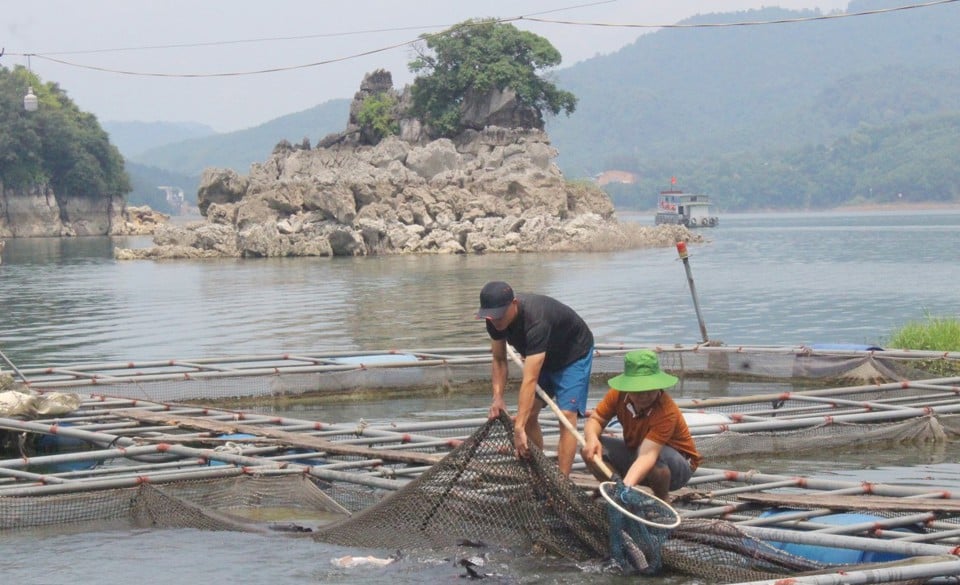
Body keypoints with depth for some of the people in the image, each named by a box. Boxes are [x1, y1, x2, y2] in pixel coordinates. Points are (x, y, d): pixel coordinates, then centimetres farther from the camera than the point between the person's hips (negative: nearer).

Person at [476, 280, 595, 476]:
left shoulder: (536, 321, -44)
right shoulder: (495, 319, -21)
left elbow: (530, 380, -47)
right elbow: (499, 359, -6)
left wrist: (519, 429, -50)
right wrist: (498, 397, -21)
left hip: (574, 355, -7)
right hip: (541, 357, 8)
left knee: (567, 416, -19)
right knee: (529, 414, 0)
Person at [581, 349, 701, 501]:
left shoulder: (667, 412, -36)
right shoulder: (619, 394, -17)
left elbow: (647, 455, -46)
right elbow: (596, 420, -9)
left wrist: (626, 485, -61)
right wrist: (592, 439, -35)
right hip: (634, 454, 5)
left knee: (656, 455, -42)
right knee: (590, 449, -18)